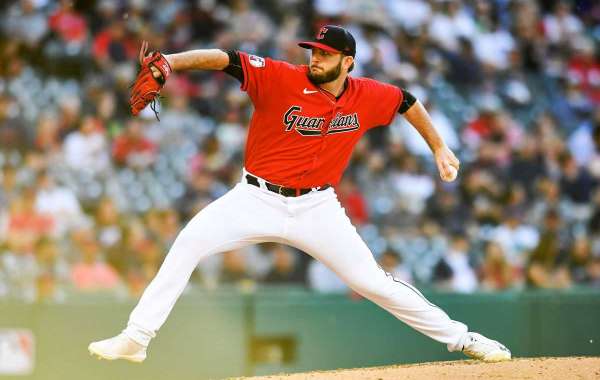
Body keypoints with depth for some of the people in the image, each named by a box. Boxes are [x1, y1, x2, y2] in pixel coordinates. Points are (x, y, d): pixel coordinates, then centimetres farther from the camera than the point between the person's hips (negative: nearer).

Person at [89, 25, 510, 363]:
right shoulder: (279, 78, -15)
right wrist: (169, 62, -41)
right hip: (257, 198, -1)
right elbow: (225, 58, -26)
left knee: (371, 280, -1)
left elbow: (408, 101, 16)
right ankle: (136, 337, -14)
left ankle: (458, 337, 15)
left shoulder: (368, 97, -5)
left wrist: (439, 148, 17)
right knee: (190, 242, -19)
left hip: (317, 207, 1)